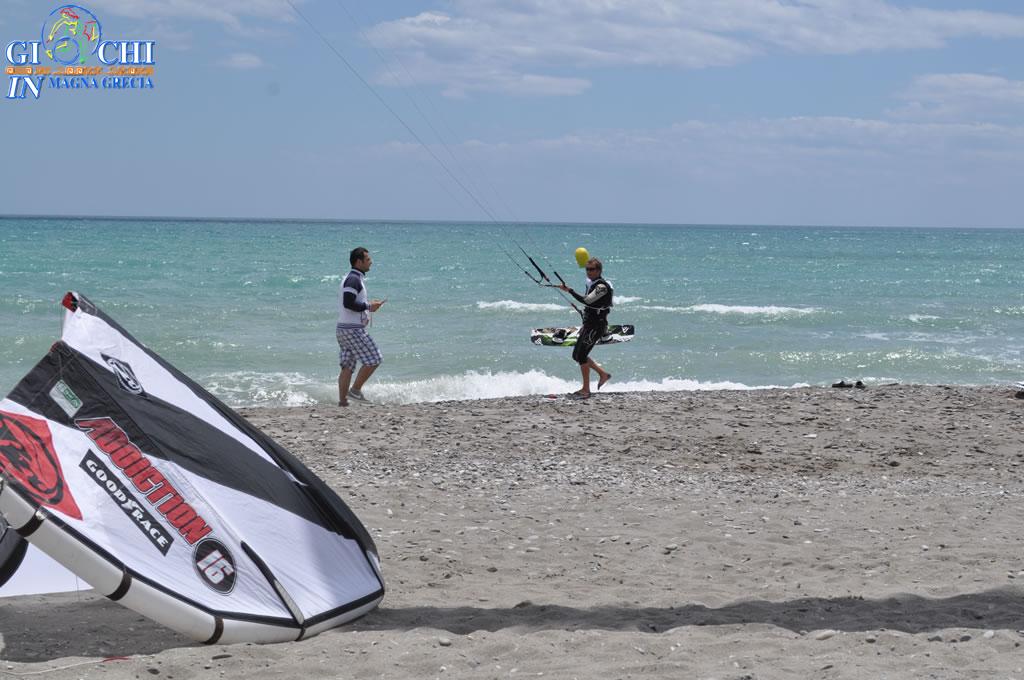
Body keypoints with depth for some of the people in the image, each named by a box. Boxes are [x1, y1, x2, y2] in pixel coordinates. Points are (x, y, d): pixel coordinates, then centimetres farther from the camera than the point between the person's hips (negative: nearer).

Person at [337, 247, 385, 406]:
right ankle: (355, 390, -4)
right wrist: (368, 306, -13)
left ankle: (342, 400, 6)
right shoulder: (354, 280, -13)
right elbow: (348, 303, -23)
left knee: (347, 366, 8)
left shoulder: (353, 279, 19)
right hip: (353, 329, -10)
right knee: (373, 359, -7)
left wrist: (368, 306, 14)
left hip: (343, 328, 10)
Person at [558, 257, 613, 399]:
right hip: (588, 324, 10)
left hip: (597, 326, -10)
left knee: (581, 356, -10)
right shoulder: (591, 284, 13)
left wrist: (570, 291, -25)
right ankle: (603, 374, 23)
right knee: (577, 355, 11)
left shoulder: (602, 286, -17)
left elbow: (587, 300, -27)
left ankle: (586, 390, -2)